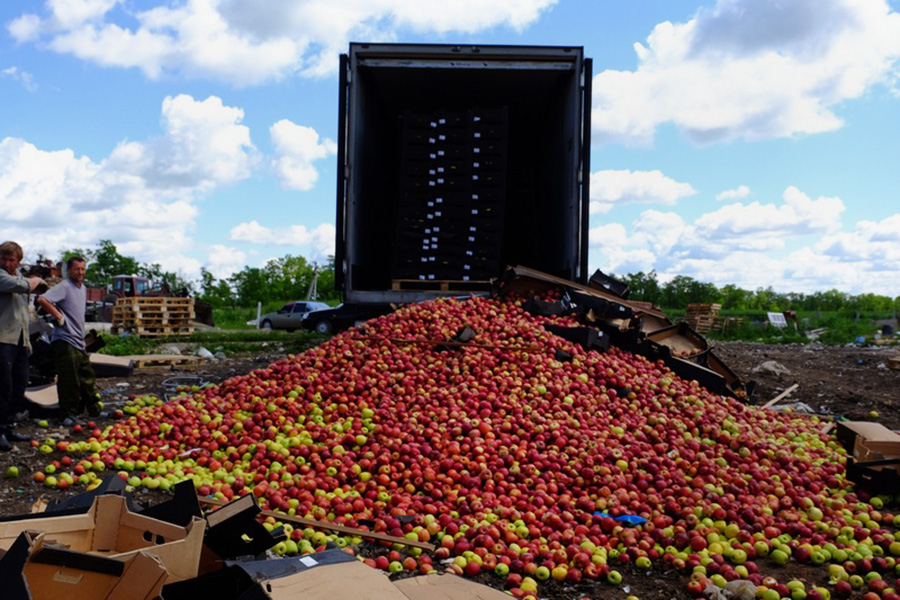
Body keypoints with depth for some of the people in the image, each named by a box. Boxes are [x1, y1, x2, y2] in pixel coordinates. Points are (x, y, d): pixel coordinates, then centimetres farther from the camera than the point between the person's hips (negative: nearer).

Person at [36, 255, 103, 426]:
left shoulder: (83, 288, 17)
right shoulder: (64, 286, -11)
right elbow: (42, 300, -25)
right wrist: (59, 316, -19)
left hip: (79, 342, 9)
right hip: (65, 341, -9)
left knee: (87, 377, 16)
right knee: (69, 380, -7)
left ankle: (93, 409, 27)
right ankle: (68, 414, 2)